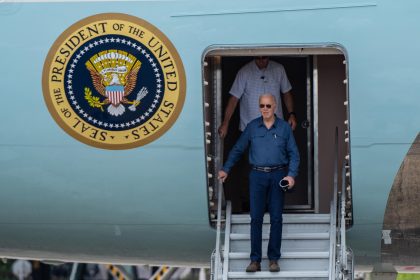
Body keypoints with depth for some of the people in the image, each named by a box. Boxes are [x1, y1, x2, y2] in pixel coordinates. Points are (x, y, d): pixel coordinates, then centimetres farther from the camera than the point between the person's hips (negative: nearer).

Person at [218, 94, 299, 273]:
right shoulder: (252, 127, 3)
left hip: (278, 176, 0)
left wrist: (291, 175, -10)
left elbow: (293, 154, 3)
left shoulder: (284, 127, 2)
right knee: (256, 218, -2)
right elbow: (238, 149, 10)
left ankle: (274, 259, 9)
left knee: (276, 218, 2)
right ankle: (255, 260, 1)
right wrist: (226, 169, 4)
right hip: (257, 175, 0)